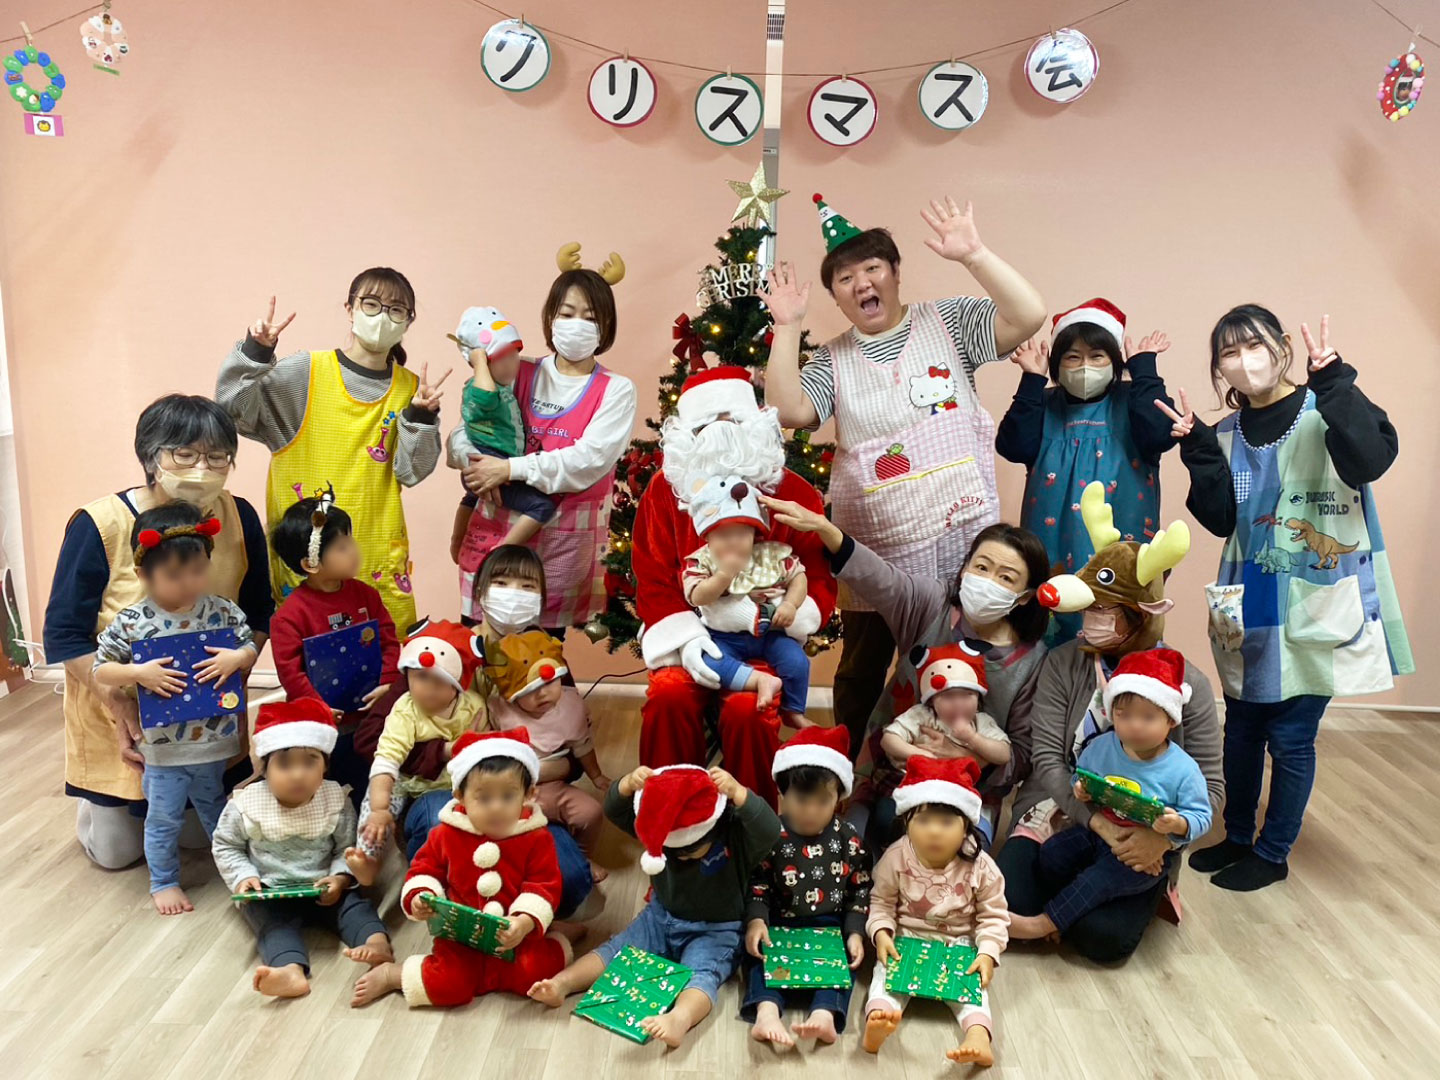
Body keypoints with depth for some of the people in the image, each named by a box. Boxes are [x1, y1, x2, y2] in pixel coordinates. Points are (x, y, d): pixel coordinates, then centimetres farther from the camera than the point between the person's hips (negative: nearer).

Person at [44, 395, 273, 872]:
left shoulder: (238, 518, -11)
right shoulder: (99, 525, -20)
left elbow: (258, 615, 0)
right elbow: (65, 635, -17)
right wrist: (126, 711, -23)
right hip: (115, 715, -2)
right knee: (116, 851, 12)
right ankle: (93, 800, 44)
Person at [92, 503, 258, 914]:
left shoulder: (223, 612, -8)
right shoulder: (131, 623, -14)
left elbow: (251, 649, 1)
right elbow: (100, 670, -8)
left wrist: (236, 658, -20)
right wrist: (138, 673, -24)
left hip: (215, 742, 2)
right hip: (162, 747, -2)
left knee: (217, 810, 24)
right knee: (164, 819, 14)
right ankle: (163, 882, 34)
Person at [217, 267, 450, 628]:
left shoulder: (410, 388, 5)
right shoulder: (305, 372, -3)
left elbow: (411, 473, 1)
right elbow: (233, 403, -12)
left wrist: (420, 416, -13)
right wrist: (255, 351, -25)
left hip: (379, 556, 3)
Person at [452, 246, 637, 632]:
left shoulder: (616, 390, 0)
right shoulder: (519, 375, 9)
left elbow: (589, 460, -14)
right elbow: (461, 435, 6)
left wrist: (512, 469, -18)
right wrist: (473, 461, -16)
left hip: (566, 537, -2)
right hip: (498, 525, 2)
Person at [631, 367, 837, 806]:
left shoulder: (794, 494, 1)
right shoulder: (664, 494, 3)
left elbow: (820, 580, 2)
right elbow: (653, 582, -1)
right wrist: (685, 639, -18)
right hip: (690, 640, 1)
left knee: (746, 709, -29)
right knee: (669, 698, -28)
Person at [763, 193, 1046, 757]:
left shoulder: (948, 322, 2)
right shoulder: (832, 360, 7)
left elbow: (1029, 315, -12)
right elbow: (788, 411, -10)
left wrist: (974, 255, -20)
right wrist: (787, 328, -11)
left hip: (962, 536, -1)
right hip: (876, 548, 1)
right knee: (861, 674, 13)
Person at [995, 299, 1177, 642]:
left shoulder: (1129, 402, 2)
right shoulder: (1046, 406, 6)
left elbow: (1159, 436, -17)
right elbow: (1013, 447, -10)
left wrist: (1144, 368, -12)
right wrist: (1032, 381, -11)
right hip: (1053, 555, 2)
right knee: (1053, 648, 10)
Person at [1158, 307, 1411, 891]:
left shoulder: (1325, 414, -8)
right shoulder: (1226, 435, 6)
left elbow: (1371, 459, -29)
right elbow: (1221, 520, -2)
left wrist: (1334, 382, -32)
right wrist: (1198, 451, -11)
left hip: (1317, 609, -5)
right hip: (1248, 610, 5)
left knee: (1290, 735, 3)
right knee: (1242, 727, 15)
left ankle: (1273, 853, 22)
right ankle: (1238, 837, 33)